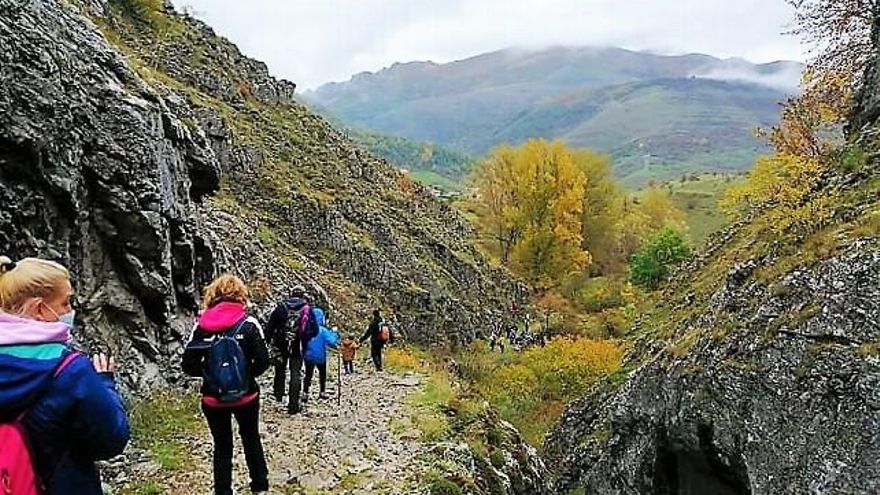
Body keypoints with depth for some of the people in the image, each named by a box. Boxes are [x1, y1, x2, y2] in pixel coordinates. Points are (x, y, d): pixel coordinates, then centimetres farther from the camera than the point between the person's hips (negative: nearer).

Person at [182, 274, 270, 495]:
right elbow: (263, 361, -13)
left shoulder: (201, 325, -5)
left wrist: (209, 373, 11)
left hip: (213, 398, 1)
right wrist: (248, 375, 5)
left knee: (222, 446, 16)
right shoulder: (249, 323, -11)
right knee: (251, 438, 21)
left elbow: (189, 365, -5)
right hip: (245, 395, -1)